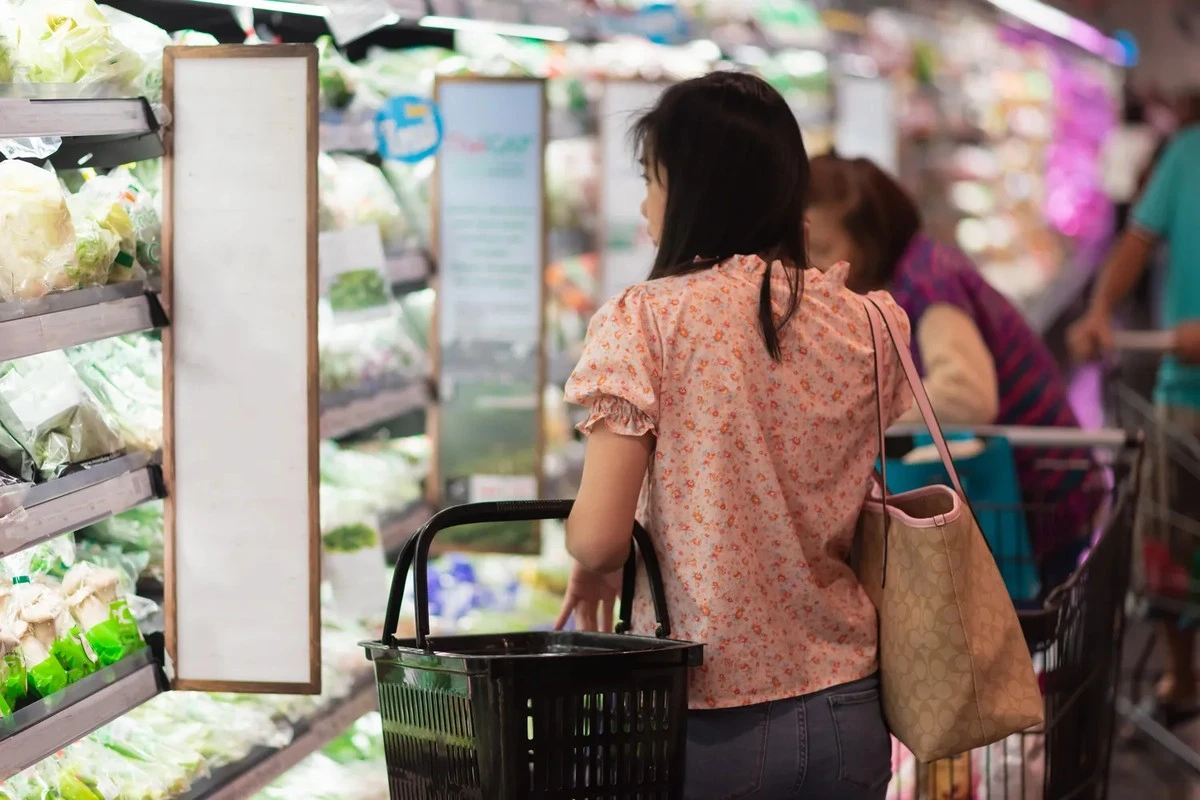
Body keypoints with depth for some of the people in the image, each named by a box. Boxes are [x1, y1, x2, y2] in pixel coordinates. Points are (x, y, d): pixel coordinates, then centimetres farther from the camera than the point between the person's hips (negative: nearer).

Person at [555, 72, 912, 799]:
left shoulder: (643, 321, -10)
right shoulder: (864, 324, 3)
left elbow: (599, 538, -15)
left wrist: (592, 568, 7)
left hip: (709, 726, -4)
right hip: (846, 715, 4)